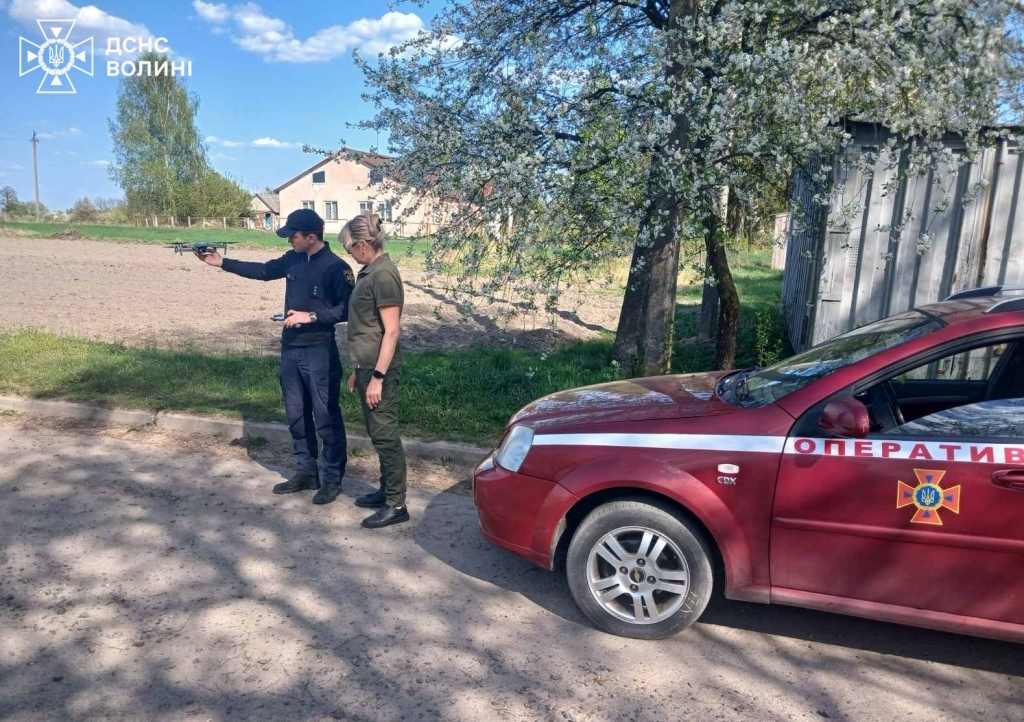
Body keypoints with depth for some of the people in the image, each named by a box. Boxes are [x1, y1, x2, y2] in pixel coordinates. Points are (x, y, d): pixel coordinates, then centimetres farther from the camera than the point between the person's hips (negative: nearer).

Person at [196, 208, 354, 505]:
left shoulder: (336, 267, -15)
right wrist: (222, 262, 19)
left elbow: (348, 309, -16)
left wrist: (311, 316, -21)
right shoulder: (292, 260, 6)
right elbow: (264, 270, 22)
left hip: (319, 353, -8)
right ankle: (306, 473, 28)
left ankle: (333, 480, 13)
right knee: (297, 416, 15)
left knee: (326, 418, 1)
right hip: (290, 349, 8)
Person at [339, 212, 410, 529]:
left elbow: (392, 331, -20)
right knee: (377, 433, 17)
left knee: (385, 434, -1)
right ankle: (386, 490, 31)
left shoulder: (383, 275, -17)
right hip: (368, 366, 9)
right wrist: (358, 370, 19)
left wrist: (377, 377, -21)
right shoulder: (369, 272, 12)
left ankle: (396, 505, 10)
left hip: (380, 369, -9)